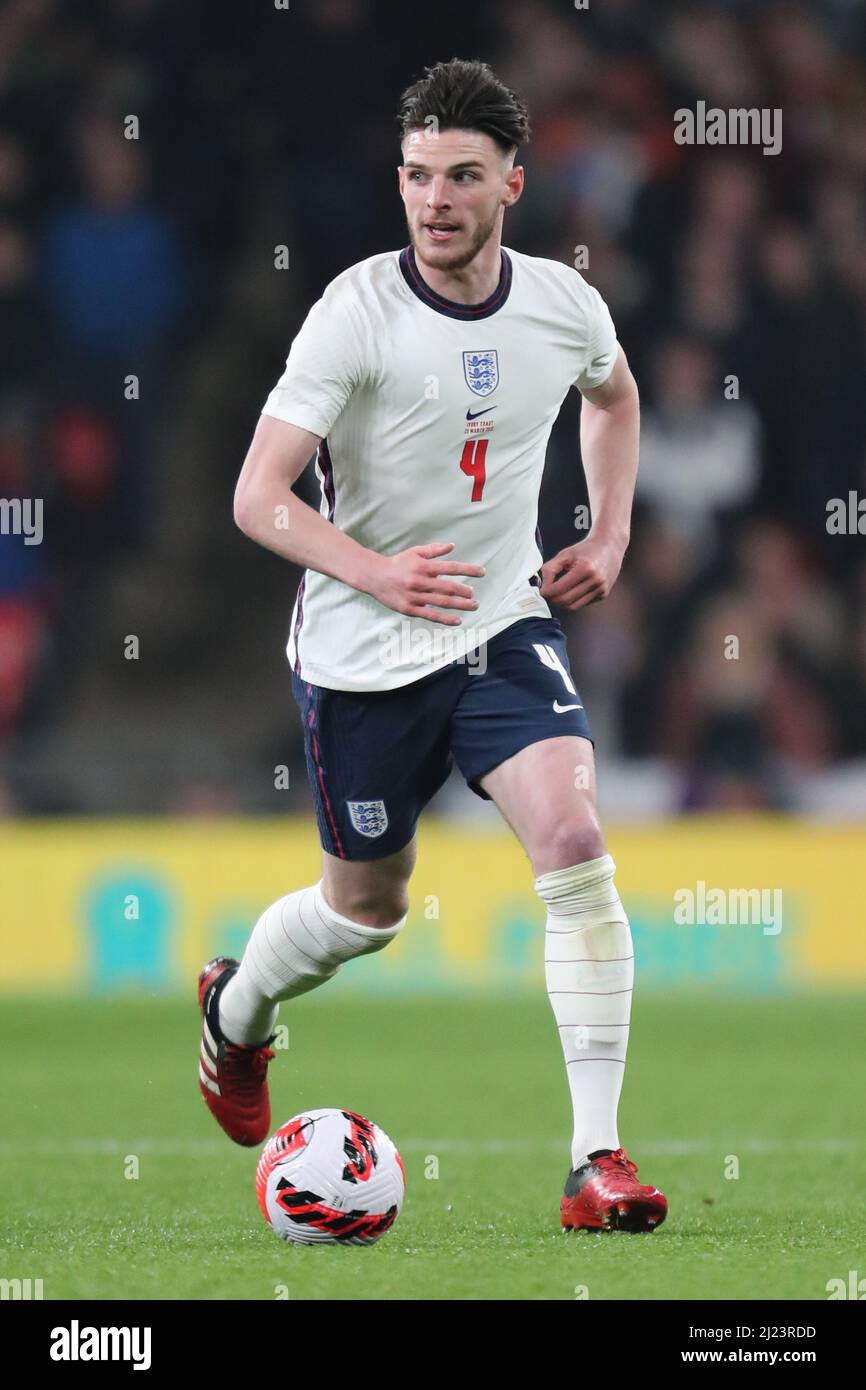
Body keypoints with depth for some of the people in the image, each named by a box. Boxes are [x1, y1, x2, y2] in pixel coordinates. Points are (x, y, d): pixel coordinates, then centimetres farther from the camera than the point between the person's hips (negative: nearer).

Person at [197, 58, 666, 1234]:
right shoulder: (356, 314, -19)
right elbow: (258, 500, -20)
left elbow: (614, 396, 21)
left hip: (506, 624, 2)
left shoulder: (565, 306, -6)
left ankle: (599, 1160, -19)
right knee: (367, 909, 13)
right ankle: (236, 1011, 50)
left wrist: (611, 535, 7)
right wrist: (379, 574, -35)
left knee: (574, 840, -21)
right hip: (361, 653, -2)